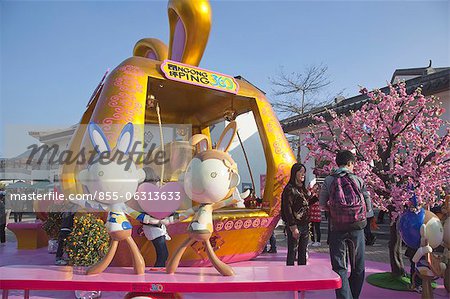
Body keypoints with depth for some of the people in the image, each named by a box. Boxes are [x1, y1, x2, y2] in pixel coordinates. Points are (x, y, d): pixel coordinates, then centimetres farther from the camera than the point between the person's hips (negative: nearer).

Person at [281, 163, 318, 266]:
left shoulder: (303, 188, 13)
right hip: (295, 225, -8)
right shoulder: (290, 189, -11)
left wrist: (316, 196, 10)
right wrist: (293, 228, -18)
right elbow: (287, 209, -15)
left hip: (305, 225, 8)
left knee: (303, 252, 15)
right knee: (292, 252, -1)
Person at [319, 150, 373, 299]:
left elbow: (322, 204, 3)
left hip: (337, 228, -1)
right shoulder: (358, 179, 1)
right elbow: (368, 204, 1)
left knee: (339, 267, 5)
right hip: (357, 227, 1)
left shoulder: (329, 180, 0)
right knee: (358, 267, 17)